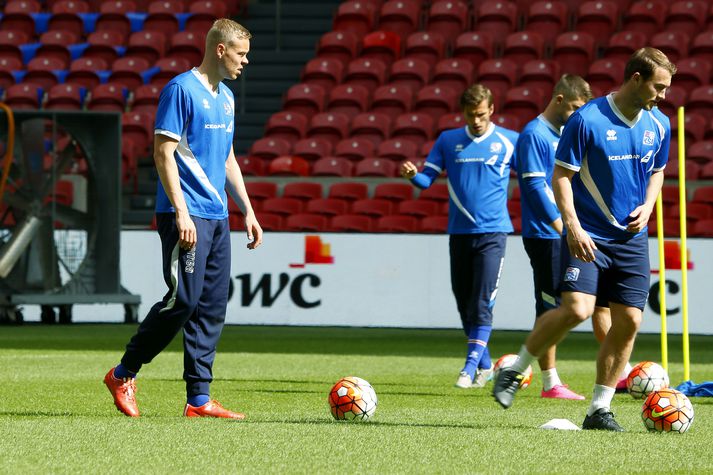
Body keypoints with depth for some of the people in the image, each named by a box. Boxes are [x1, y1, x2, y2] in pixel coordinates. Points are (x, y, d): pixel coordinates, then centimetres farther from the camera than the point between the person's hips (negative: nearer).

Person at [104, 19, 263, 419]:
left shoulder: (226, 97, 17)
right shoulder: (182, 89, -9)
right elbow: (164, 152, -14)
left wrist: (248, 211, 20)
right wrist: (181, 212, -20)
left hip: (217, 216, 9)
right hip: (187, 215, -9)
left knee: (213, 306, 4)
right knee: (184, 299, -12)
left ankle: (199, 399, 6)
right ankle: (123, 375, 3)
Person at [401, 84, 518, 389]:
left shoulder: (509, 141, 2)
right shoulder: (448, 141, 8)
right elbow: (428, 178, 6)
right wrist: (413, 175, -16)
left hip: (492, 231, -3)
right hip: (459, 232, 3)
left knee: (482, 303, -14)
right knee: (464, 303, 8)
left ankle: (470, 366, -15)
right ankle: (485, 364, 22)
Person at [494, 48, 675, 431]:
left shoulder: (658, 125, 6)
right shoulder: (587, 120, -12)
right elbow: (561, 176, -9)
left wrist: (647, 206, 2)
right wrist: (573, 226, -18)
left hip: (631, 238, 6)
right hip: (588, 237, -6)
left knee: (628, 320, -1)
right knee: (577, 309, -21)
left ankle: (600, 409, 9)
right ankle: (515, 371, 1)